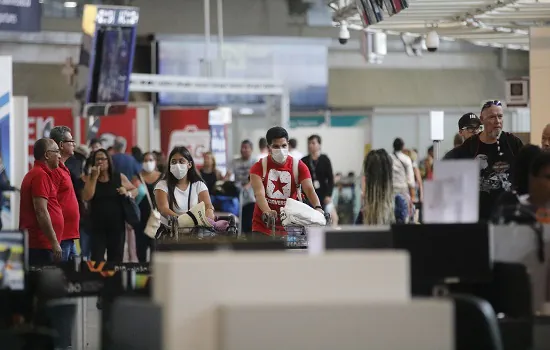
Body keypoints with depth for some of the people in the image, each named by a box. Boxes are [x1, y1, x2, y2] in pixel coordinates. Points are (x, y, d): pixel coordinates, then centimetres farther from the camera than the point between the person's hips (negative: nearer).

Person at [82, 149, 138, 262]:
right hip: (97, 226, -1)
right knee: (97, 259, -9)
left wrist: (127, 193, -9)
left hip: (117, 225, 1)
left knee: (116, 260, 7)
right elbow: (86, 197, -11)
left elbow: (135, 190, 14)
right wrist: (95, 177, -12)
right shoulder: (90, 178, 3)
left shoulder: (119, 177, 4)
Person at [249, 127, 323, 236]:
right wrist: (267, 211, -40)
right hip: (263, 227, -1)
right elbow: (259, 193, -18)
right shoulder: (259, 167, -5)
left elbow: (309, 189, -14)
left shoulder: (299, 166, -1)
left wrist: (318, 208, -35)